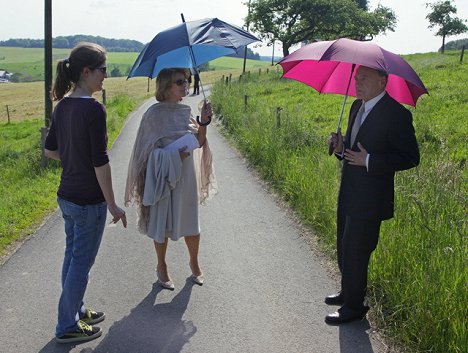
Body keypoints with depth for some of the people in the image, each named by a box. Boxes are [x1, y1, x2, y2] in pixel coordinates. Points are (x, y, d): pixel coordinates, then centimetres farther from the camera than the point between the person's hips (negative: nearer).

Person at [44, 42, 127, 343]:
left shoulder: (62, 106, 3)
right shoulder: (93, 109, -21)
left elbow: (50, 150, 12)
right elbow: (100, 162, -20)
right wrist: (112, 205, -14)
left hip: (67, 196, 8)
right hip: (89, 201, -8)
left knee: (73, 256, 20)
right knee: (82, 262, 6)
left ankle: (75, 311, 37)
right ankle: (68, 326, 20)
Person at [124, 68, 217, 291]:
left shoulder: (185, 111, 5)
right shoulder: (154, 113, -10)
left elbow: (198, 143, 4)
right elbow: (149, 149, -9)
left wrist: (204, 122, -10)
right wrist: (172, 154, -21)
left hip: (187, 175, 5)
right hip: (163, 175, -4)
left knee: (190, 222, 12)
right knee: (161, 223, 8)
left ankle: (194, 263, 34)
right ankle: (161, 268, 27)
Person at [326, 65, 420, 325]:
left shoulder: (396, 114, -18)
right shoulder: (357, 107, 9)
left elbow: (410, 158, -17)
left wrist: (369, 161, -24)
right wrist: (341, 146, -3)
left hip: (369, 199, -8)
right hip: (348, 195, 9)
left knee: (354, 254, 2)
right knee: (344, 249, 20)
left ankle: (354, 307, 20)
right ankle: (349, 293, 40)